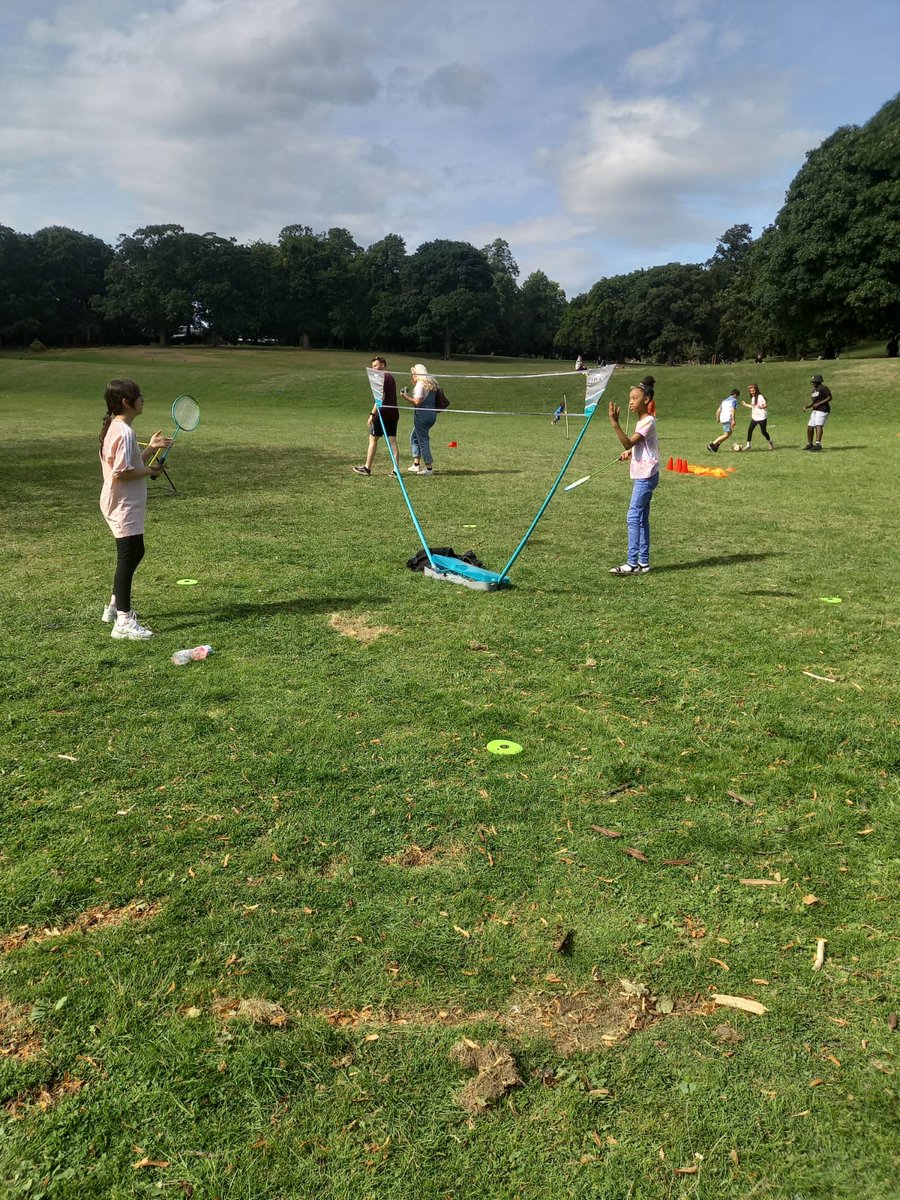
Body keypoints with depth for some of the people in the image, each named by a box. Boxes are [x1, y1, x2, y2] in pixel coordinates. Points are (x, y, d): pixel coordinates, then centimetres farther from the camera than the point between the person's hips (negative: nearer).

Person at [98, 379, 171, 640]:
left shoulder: (117, 428, 12)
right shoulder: (124, 432, -20)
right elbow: (121, 473, -26)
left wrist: (150, 449, 11)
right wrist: (150, 471, -14)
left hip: (124, 505, 11)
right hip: (124, 506, -11)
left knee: (134, 553, 21)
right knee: (129, 557, -8)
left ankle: (115, 606, 34)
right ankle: (123, 621, -5)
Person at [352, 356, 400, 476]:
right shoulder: (391, 377, 18)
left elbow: (381, 397, -18)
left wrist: (372, 414, -18)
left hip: (383, 413, -8)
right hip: (394, 413, 8)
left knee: (373, 439, 1)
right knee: (392, 440, 5)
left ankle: (367, 468, 5)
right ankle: (395, 469, 1)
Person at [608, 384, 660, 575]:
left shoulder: (648, 421, -16)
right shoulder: (642, 421, 15)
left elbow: (628, 443, -26)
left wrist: (614, 423, -32)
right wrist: (631, 453, 10)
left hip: (646, 475, -10)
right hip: (643, 475, 10)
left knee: (634, 517, -12)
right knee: (642, 519, 11)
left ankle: (633, 564, -11)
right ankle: (643, 562, 15)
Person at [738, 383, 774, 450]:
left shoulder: (760, 397, -13)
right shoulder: (753, 398, 11)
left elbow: (766, 405, -19)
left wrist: (762, 407, -39)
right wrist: (745, 404, 28)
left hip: (762, 417, -7)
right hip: (754, 417, 7)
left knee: (763, 431, 0)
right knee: (749, 430, -7)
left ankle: (770, 442, 25)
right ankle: (748, 445, -3)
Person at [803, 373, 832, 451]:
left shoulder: (823, 388, -7)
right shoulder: (814, 390, 21)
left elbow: (830, 398, -14)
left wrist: (818, 404, -17)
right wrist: (806, 407, 4)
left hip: (822, 410, -9)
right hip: (815, 411, 9)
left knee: (818, 425, -23)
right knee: (810, 427, 10)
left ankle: (818, 444, -36)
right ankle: (810, 444, 24)